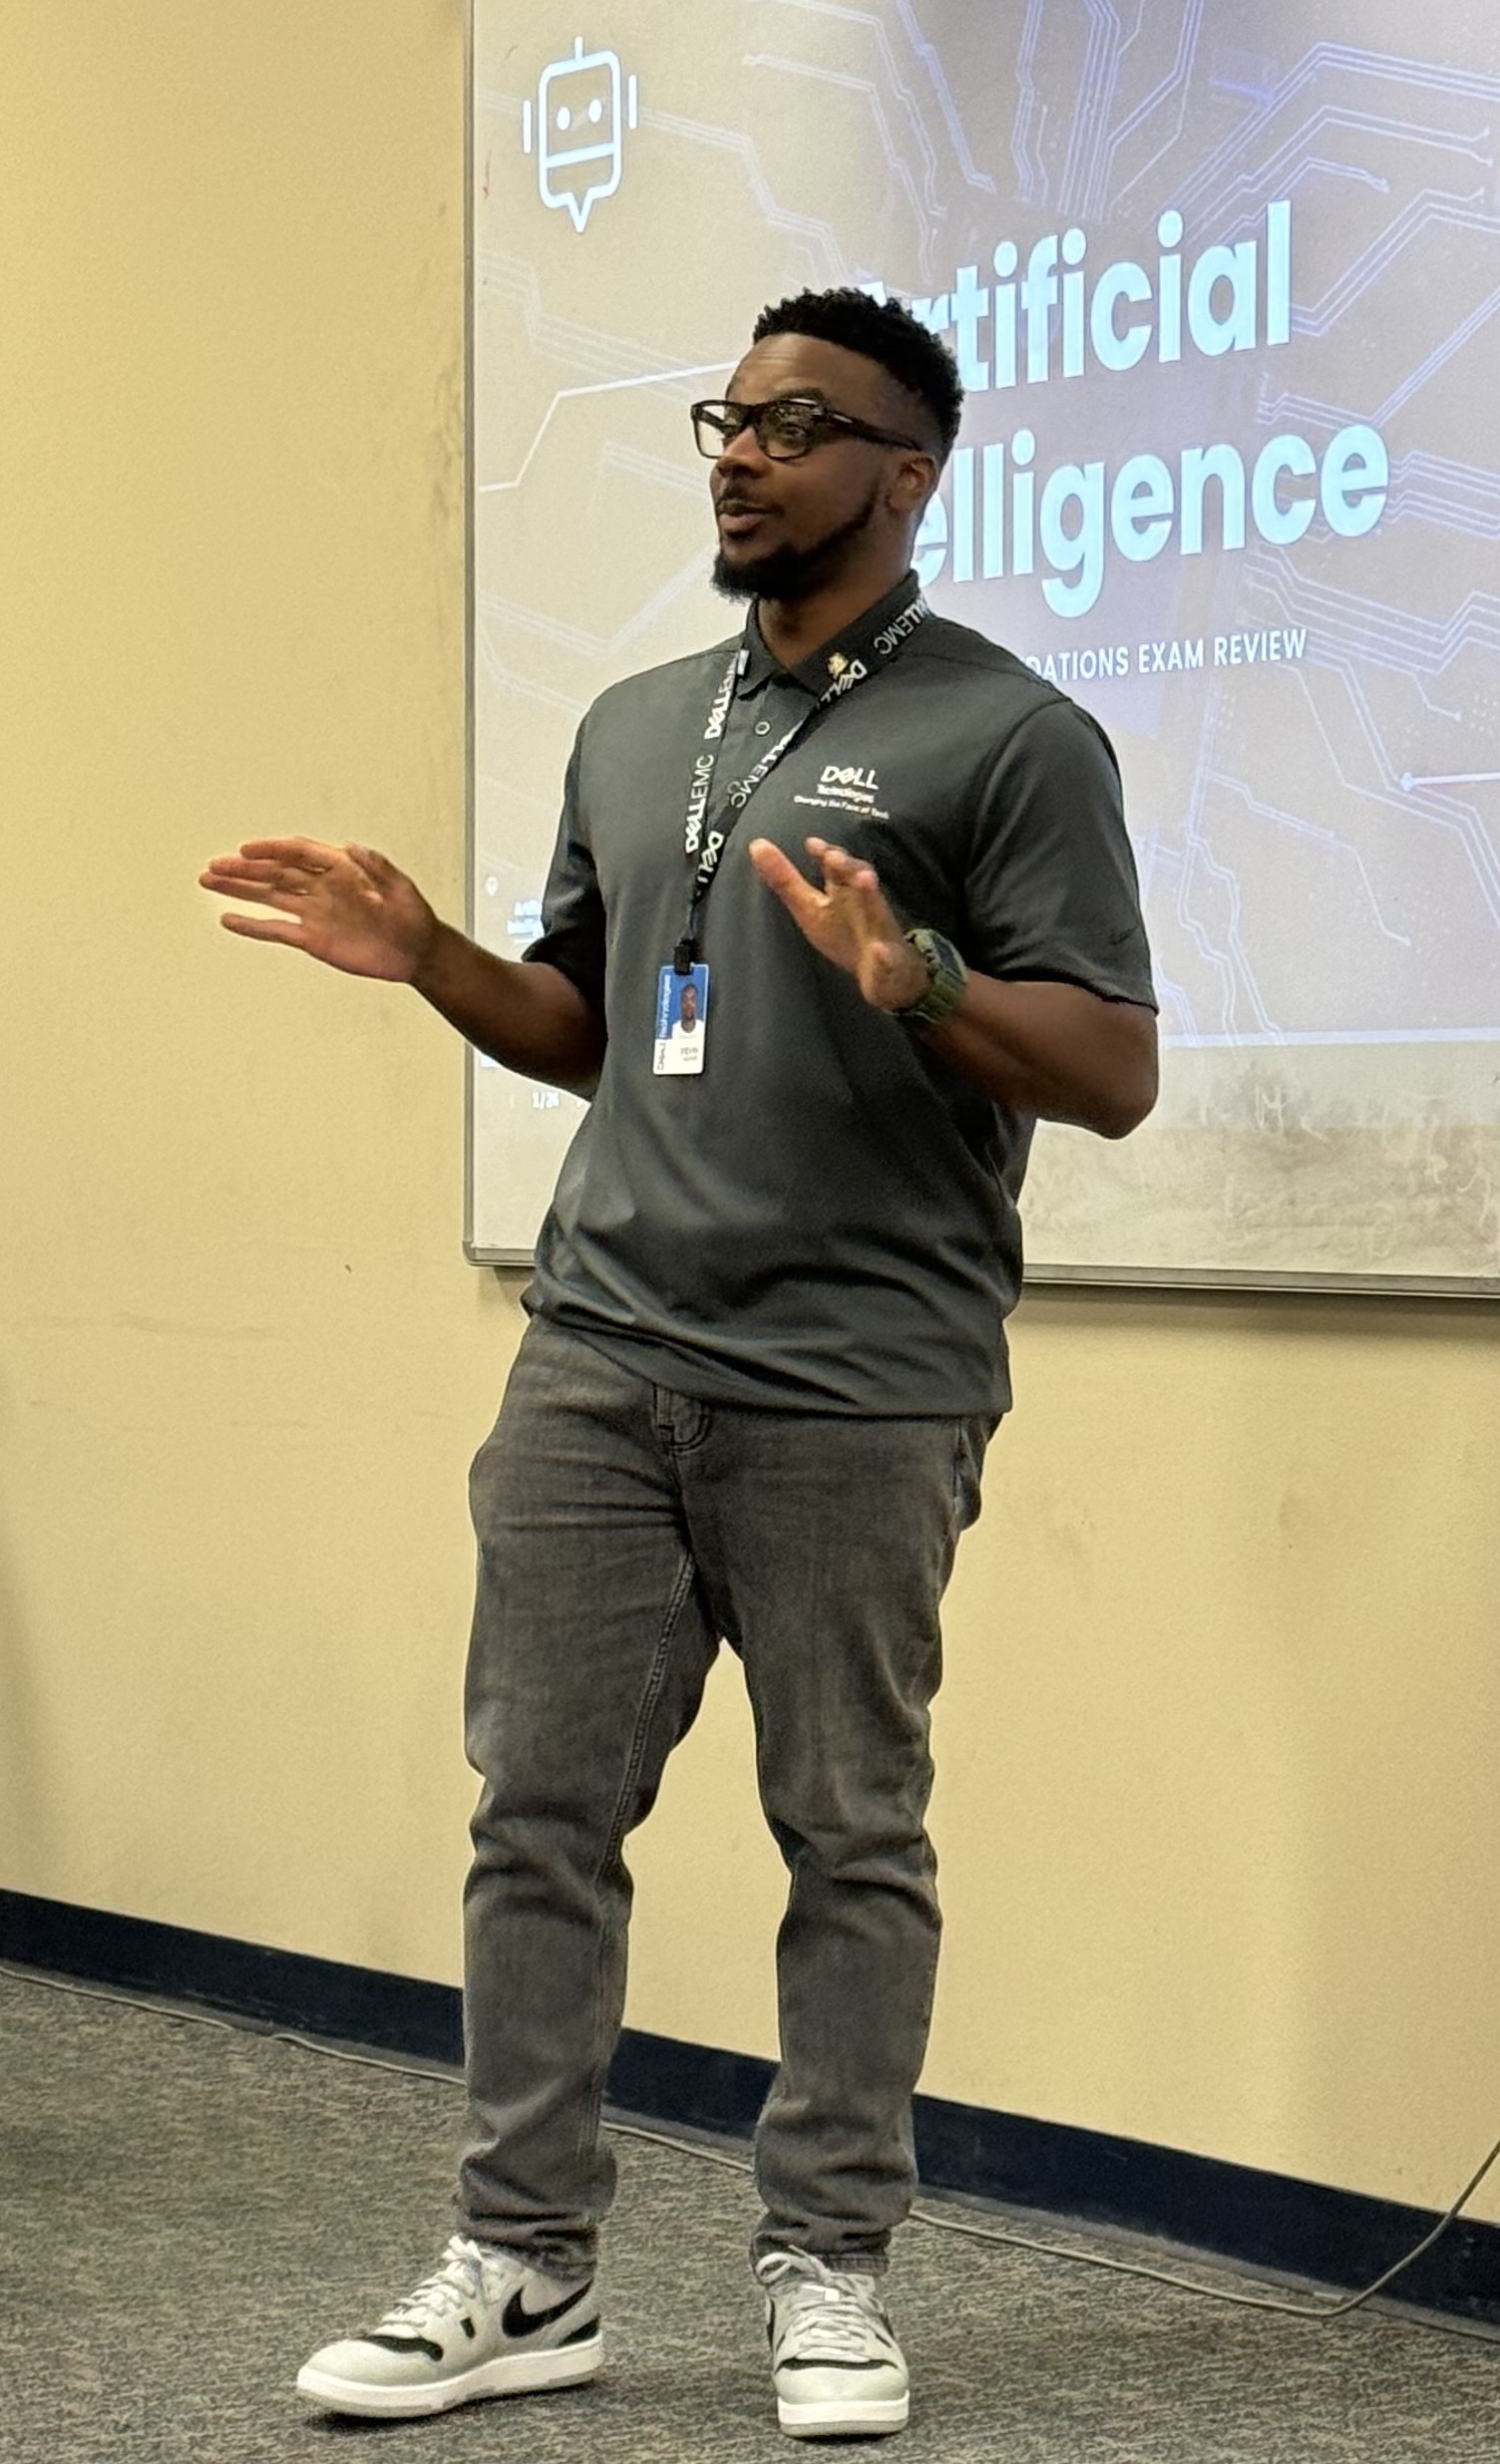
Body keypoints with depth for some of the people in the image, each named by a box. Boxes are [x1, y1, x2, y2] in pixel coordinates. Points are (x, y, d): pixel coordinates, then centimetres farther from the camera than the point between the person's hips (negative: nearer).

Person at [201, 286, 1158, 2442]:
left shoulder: (1008, 736, -2)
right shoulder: (634, 728, 17)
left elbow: (1113, 1072, -8)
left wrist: (913, 978, -24)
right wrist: (427, 959, 9)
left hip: (854, 1397, -5)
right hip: (596, 1365, 6)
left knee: (851, 1840, 4)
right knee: (541, 1812, 5)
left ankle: (830, 2271, 15)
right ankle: (524, 2267, 14)